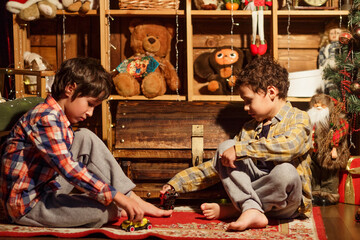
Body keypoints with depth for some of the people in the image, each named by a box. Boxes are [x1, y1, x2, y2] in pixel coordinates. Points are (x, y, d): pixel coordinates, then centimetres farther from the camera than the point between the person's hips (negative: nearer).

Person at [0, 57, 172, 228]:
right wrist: (119, 198, -30)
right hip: (27, 206, -10)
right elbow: (68, 169, -29)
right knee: (101, 210, -30)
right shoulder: (45, 118, -21)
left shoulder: (60, 119, 9)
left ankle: (135, 200, 0)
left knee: (86, 139, 5)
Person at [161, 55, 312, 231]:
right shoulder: (249, 129, 17)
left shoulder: (299, 119, -2)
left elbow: (289, 146, -27)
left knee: (286, 171, -38)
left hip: (287, 204, -5)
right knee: (225, 146, -11)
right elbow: (216, 166, 17)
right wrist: (176, 184, 10)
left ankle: (233, 210, -17)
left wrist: (240, 150, -26)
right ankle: (251, 210, -28)